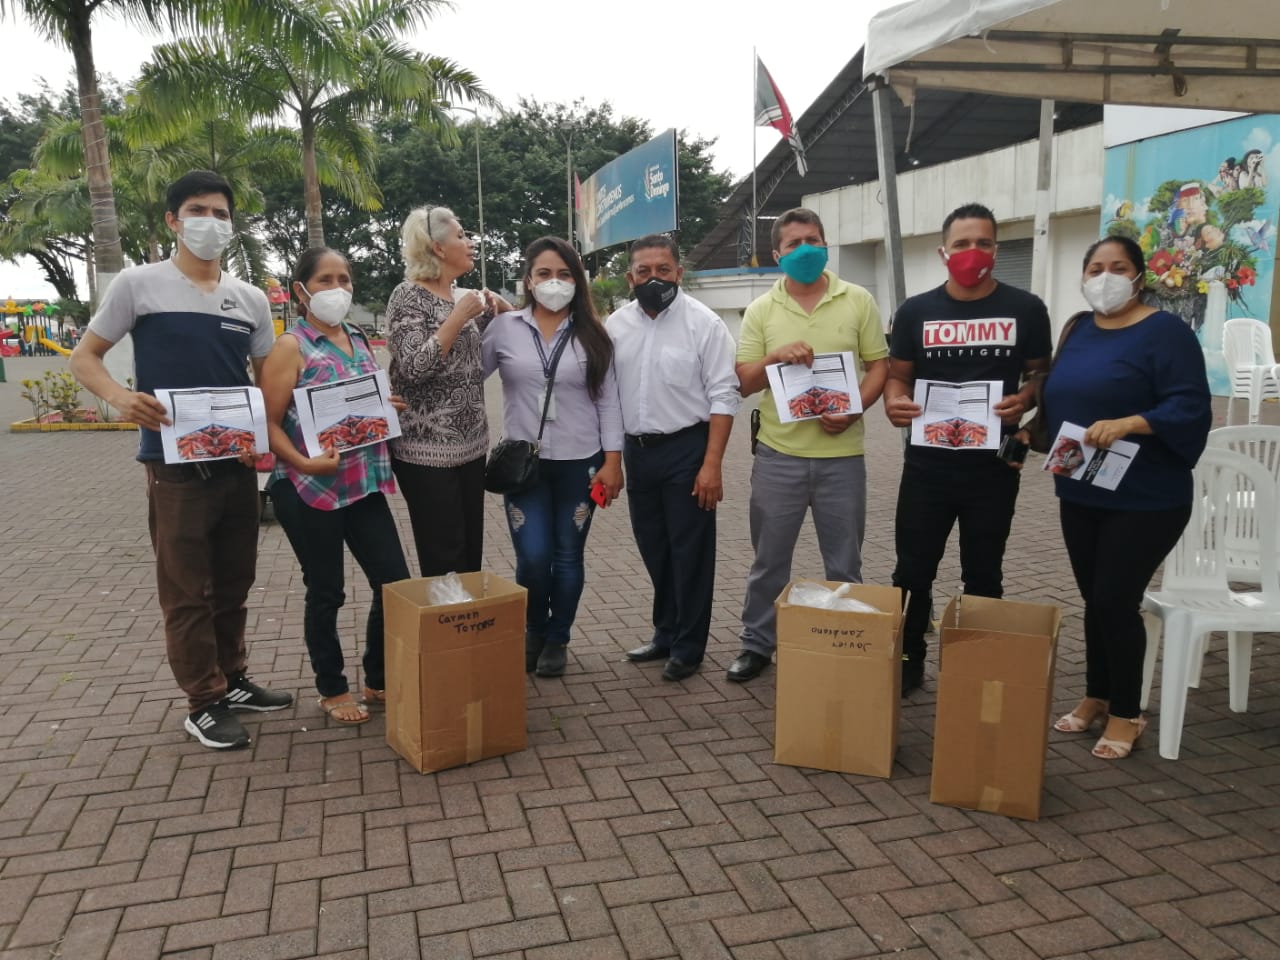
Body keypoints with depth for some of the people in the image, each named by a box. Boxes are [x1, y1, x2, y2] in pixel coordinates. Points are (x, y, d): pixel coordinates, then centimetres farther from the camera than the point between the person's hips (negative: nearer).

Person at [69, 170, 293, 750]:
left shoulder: (251, 300, 9)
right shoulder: (139, 284, -3)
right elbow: (84, 357, 1)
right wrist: (119, 396, -21)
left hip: (239, 463, 5)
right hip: (174, 465, -4)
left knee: (234, 583, 14)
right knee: (187, 591, 2)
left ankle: (233, 680, 30)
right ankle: (204, 703, 14)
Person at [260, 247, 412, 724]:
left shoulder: (360, 340, 11)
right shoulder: (291, 346, -8)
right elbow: (270, 423, -11)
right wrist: (304, 463, -24)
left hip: (364, 485, 6)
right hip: (310, 490, -6)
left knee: (396, 581, 7)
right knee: (326, 594, 7)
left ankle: (379, 679, 26)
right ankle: (333, 690, 25)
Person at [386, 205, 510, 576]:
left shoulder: (465, 296, 12)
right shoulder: (408, 296, -9)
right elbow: (413, 368, -21)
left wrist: (496, 308, 5)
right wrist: (459, 317, -19)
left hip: (470, 443, 7)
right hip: (428, 450, -7)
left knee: (471, 555, 13)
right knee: (444, 563, -2)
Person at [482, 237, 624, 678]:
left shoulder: (591, 334, 3)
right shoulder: (504, 328, 1)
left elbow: (608, 400, 2)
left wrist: (612, 461, -3)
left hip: (579, 462, 1)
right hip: (523, 461, 0)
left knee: (567, 556, 8)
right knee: (533, 557, -5)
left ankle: (557, 639, 27)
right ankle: (534, 631, 24)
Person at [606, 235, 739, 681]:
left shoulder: (703, 323, -9)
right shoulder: (615, 325, 5)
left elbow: (723, 396, -11)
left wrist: (712, 464, -17)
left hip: (686, 449, -5)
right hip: (637, 450, 5)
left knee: (689, 551, 4)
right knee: (654, 549, 16)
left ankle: (688, 647, 17)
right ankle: (666, 634, 32)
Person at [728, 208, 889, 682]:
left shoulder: (858, 301, 2)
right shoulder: (760, 311, 4)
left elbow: (878, 366, 4)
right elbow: (743, 383, 2)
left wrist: (853, 410, -14)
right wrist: (775, 356, -17)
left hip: (841, 454, 0)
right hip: (778, 453, 0)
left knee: (844, 564, 11)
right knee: (769, 560, 10)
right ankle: (757, 643, 26)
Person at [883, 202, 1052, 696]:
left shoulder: (1025, 309, 0)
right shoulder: (915, 310, 2)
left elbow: (1043, 374, 7)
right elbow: (898, 375, 7)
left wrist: (1025, 399, -16)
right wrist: (894, 402, -16)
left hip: (993, 466, 0)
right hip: (927, 464, 1)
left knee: (983, 575, 12)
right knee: (913, 571, 7)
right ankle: (907, 662, 22)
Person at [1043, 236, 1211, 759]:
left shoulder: (1165, 331, -10)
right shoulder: (1079, 329, 10)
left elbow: (1190, 408, -19)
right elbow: (1059, 400, 15)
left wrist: (1127, 424, -32)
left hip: (1146, 500, -6)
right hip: (1081, 494, 6)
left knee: (1116, 600, -3)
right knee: (1095, 599, 14)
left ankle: (1126, 712, 15)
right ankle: (1096, 696, 30)